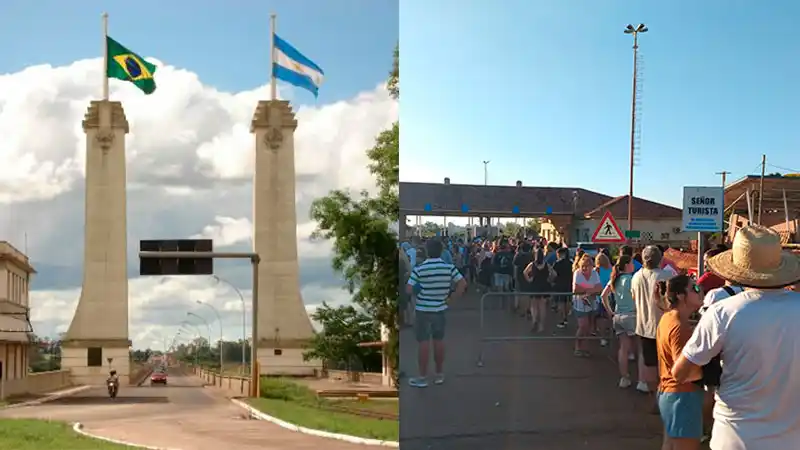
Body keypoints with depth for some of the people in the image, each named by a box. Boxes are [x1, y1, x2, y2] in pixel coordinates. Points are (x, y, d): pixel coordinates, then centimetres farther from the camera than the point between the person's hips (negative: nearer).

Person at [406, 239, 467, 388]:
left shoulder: (419, 269, -11)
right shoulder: (449, 267, -4)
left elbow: (409, 289, -12)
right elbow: (463, 283, -9)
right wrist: (451, 297, -1)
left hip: (423, 310, -3)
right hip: (440, 309, 3)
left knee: (424, 342, 2)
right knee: (439, 341, 14)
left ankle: (423, 377, 8)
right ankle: (439, 374, 24)